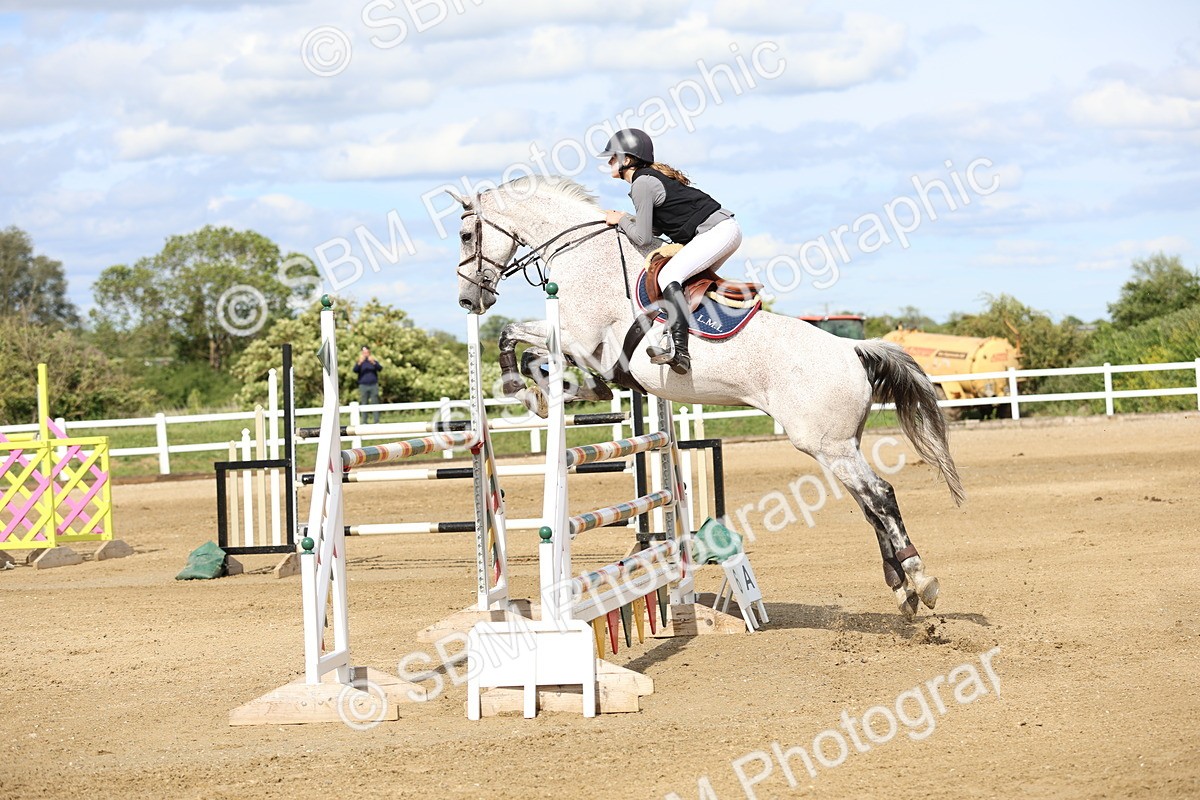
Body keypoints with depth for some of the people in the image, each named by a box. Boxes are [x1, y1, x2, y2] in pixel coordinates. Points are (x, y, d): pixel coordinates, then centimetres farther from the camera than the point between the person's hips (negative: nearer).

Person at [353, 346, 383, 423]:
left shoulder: (373, 361, 10)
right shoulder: (359, 363, 7)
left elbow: (380, 368, -8)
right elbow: (355, 370, -13)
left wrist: (373, 363, -28)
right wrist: (359, 363, -32)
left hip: (374, 385, 1)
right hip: (363, 386, -1)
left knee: (375, 404, -3)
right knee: (364, 405, -1)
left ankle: (376, 421, -2)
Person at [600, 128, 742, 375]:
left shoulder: (642, 183, -11)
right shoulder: (653, 175, 18)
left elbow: (643, 238, -12)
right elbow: (660, 226, 20)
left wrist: (621, 220, 4)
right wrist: (626, 219, 13)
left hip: (717, 230, -11)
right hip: (726, 227, 11)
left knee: (668, 275, -22)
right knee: (695, 280, 25)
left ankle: (680, 352, -34)